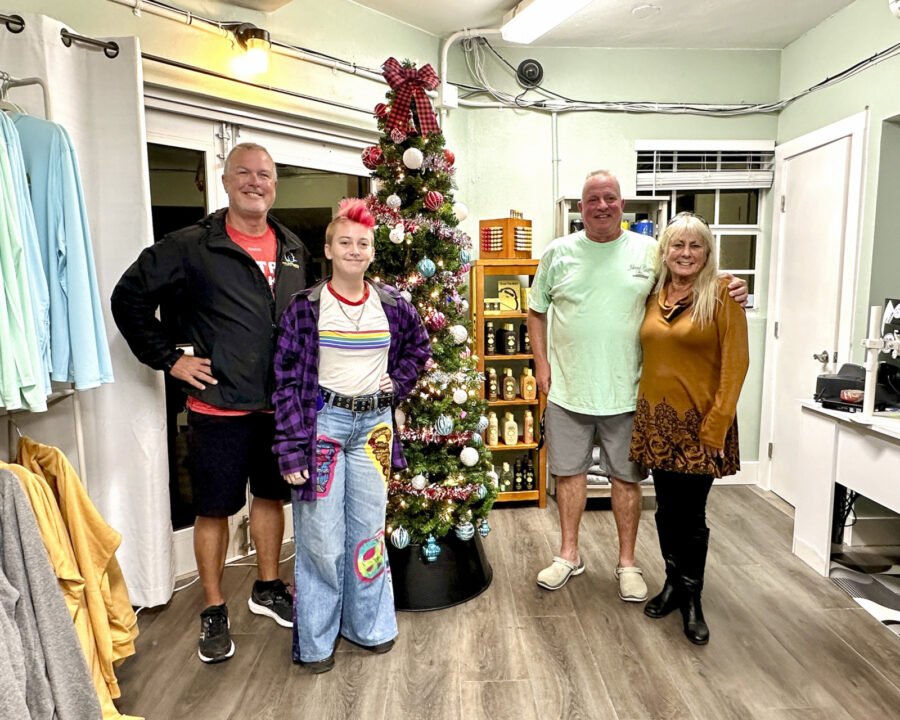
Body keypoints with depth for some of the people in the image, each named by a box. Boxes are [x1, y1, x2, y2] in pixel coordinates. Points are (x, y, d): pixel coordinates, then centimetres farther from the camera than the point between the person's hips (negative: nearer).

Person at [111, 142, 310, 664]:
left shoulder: (294, 248, 8)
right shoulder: (191, 247, -8)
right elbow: (129, 298, -3)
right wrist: (169, 358, -6)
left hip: (281, 403, 5)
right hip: (219, 405, -4)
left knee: (272, 495, 17)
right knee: (215, 508, 7)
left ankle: (268, 588, 37)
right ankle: (214, 611, 26)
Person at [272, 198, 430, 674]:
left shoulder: (391, 304, 3)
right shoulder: (306, 306, -6)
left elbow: (419, 345, 22)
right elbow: (286, 377, -7)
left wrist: (399, 382, 6)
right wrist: (290, 449, -11)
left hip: (374, 424, 3)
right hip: (323, 421, -3)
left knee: (368, 528, 14)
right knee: (321, 537, 3)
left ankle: (367, 624, 33)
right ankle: (315, 639, 23)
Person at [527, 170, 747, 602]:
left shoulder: (649, 252, 1)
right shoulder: (558, 253, 3)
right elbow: (536, 310, 10)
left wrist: (728, 291, -9)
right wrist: (541, 363, 2)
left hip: (626, 393, -1)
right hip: (568, 390, 1)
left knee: (626, 478, 9)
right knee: (569, 471, 12)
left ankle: (627, 562, 28)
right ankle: (569, 554, 30)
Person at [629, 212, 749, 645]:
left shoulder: (721, 295, -7)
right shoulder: (654, 297, 8)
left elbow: (735, 363, -10)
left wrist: (715, 427, -14)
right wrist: (643, 411, 6)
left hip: (697, 423, -4)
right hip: (656, 419, 4)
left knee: (691, 514, 3)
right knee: (667, 509, 14)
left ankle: (692, 598, 23)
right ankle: (673, 582, 32)